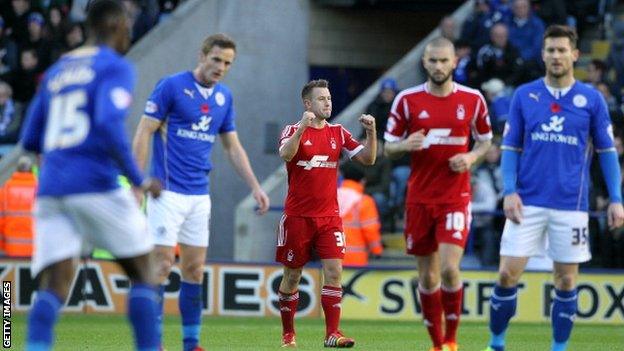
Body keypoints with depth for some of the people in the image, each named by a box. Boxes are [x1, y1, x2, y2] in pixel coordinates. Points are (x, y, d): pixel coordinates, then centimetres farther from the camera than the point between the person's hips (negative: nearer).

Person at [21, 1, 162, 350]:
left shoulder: (56, 72, 20)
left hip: (51, 189, 6)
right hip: (96, 186, -6)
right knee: (142, 272, 9)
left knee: (54, 286, -3)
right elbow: (109, 123, -18)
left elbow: (31, 140, 21)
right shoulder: (116, 68, -1)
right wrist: (139, 180, -12)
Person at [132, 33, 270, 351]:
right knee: (162, 264, -9)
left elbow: (233, 147, 19)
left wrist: (255, 187, 12)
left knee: (194, 269, 7)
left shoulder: (224, 97, 10)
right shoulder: (171, 86, -9)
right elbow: (143, 133, -9)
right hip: (168, 191, -6)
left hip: (200, 195, 6)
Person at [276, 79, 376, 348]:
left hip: (329, 215, 3)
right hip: (297, 216, -2)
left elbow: (367, 159, 4)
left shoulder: (338, 133, 8)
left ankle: (333, 333, -12)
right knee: (292, 276, 5)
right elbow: (286, 154, -23)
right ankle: (287, 333, 18)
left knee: (334, 270, -11)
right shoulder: (294, 130, -3)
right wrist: (302, 128, -36)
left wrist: (371, 132, -12)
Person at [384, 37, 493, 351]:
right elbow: (389, 147, 5)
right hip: (419, 198, 2)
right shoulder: (407, 100, 0)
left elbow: (485, 141, 13)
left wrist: (471, 157, -8)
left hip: (456, 197, -1)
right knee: (427, 276, 6)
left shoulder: (473, 99, 1)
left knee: (449, 268, -17)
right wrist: (406, 145, -17)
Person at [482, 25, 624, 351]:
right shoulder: (524, 95, 4)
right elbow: (510, 148, 7)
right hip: (528, 202, 0)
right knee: (507, 275, -4)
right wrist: (509, 191, -7)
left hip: (570, 205, 0)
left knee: (566, 281, 3)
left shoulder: (591, 98, 2)